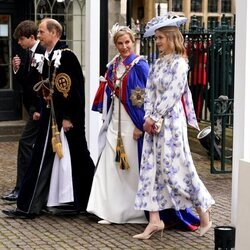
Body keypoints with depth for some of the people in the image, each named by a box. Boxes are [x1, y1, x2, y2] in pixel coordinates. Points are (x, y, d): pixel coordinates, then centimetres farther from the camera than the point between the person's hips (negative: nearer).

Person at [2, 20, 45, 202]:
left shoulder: (44, 52, -16)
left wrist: (38, 109, -19)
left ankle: (21, 190, -6)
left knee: (26, 143, -10)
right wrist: (17, 70, -4)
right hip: (33, 107, 9)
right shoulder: (28, 54, 12)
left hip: (41, 107, -9)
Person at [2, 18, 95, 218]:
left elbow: (76, 89, -18)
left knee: (74, 158, 0)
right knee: (42, 159, 8)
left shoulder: (67, 56, -14)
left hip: (67, 118, -9)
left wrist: (69, 117, -19)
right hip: (50, 116, 9)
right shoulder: (46, 58, 12)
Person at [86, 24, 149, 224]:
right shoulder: (113, 65, 10)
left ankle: (134, 212, 12)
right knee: (111, 166, 3)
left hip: (131, 123, -6)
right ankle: (113, 211, 8)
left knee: (131, 168, 0)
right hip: (115, 122, 6)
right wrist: (106, 116, 10)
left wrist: (141, 125, -15)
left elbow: (146, 96, -12)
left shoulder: (139, 65, -9)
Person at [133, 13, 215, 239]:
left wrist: (154, 118, -13)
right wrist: (148, 118, -5)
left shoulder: (179, 63, -9)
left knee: (177, 168, -4)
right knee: (151, 168, 3)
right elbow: (149, 92, 8)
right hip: (154, 122, 8)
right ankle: (154, 220, 5)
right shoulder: (158, 64, 13)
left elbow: (171, 96, -15)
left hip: (171, 122, -8)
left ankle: (204, 213, 13)